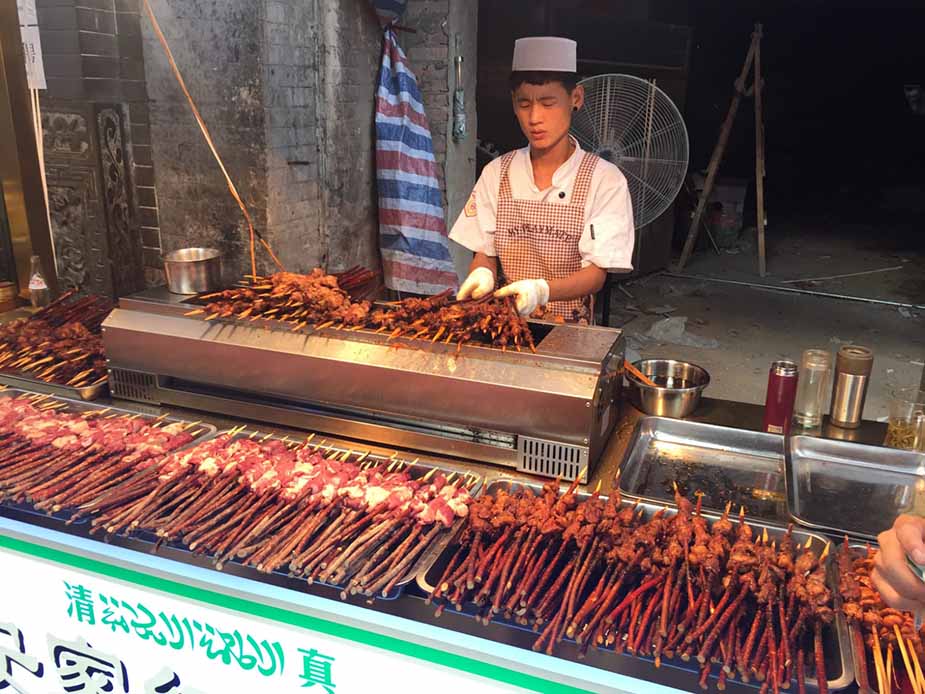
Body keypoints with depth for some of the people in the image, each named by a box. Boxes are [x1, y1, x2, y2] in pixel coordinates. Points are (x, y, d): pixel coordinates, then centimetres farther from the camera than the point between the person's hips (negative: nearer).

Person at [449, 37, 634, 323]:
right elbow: (485, 253, 8)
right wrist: (482, 275, -16)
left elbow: (596, 275, -9)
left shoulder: (604, 180, -5)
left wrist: (541, 289, -27)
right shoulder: (497, 173, 5)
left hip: (570, 329, -2)